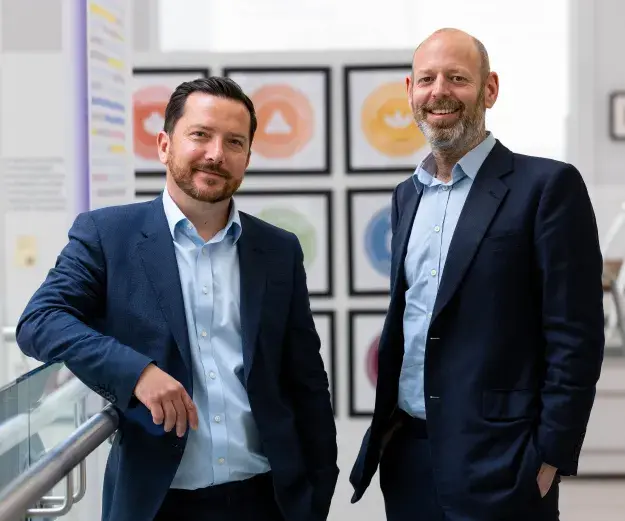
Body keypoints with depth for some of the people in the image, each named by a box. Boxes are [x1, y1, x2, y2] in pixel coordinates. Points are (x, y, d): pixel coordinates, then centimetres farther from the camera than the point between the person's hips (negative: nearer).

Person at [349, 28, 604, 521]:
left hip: (495, 462, -6)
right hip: (406, 451, 6)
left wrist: (549, 460, -14)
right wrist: (386, 420, 12)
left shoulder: (547, 185, -9)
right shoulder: (407, 194, 11)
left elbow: (576, 337, -12)